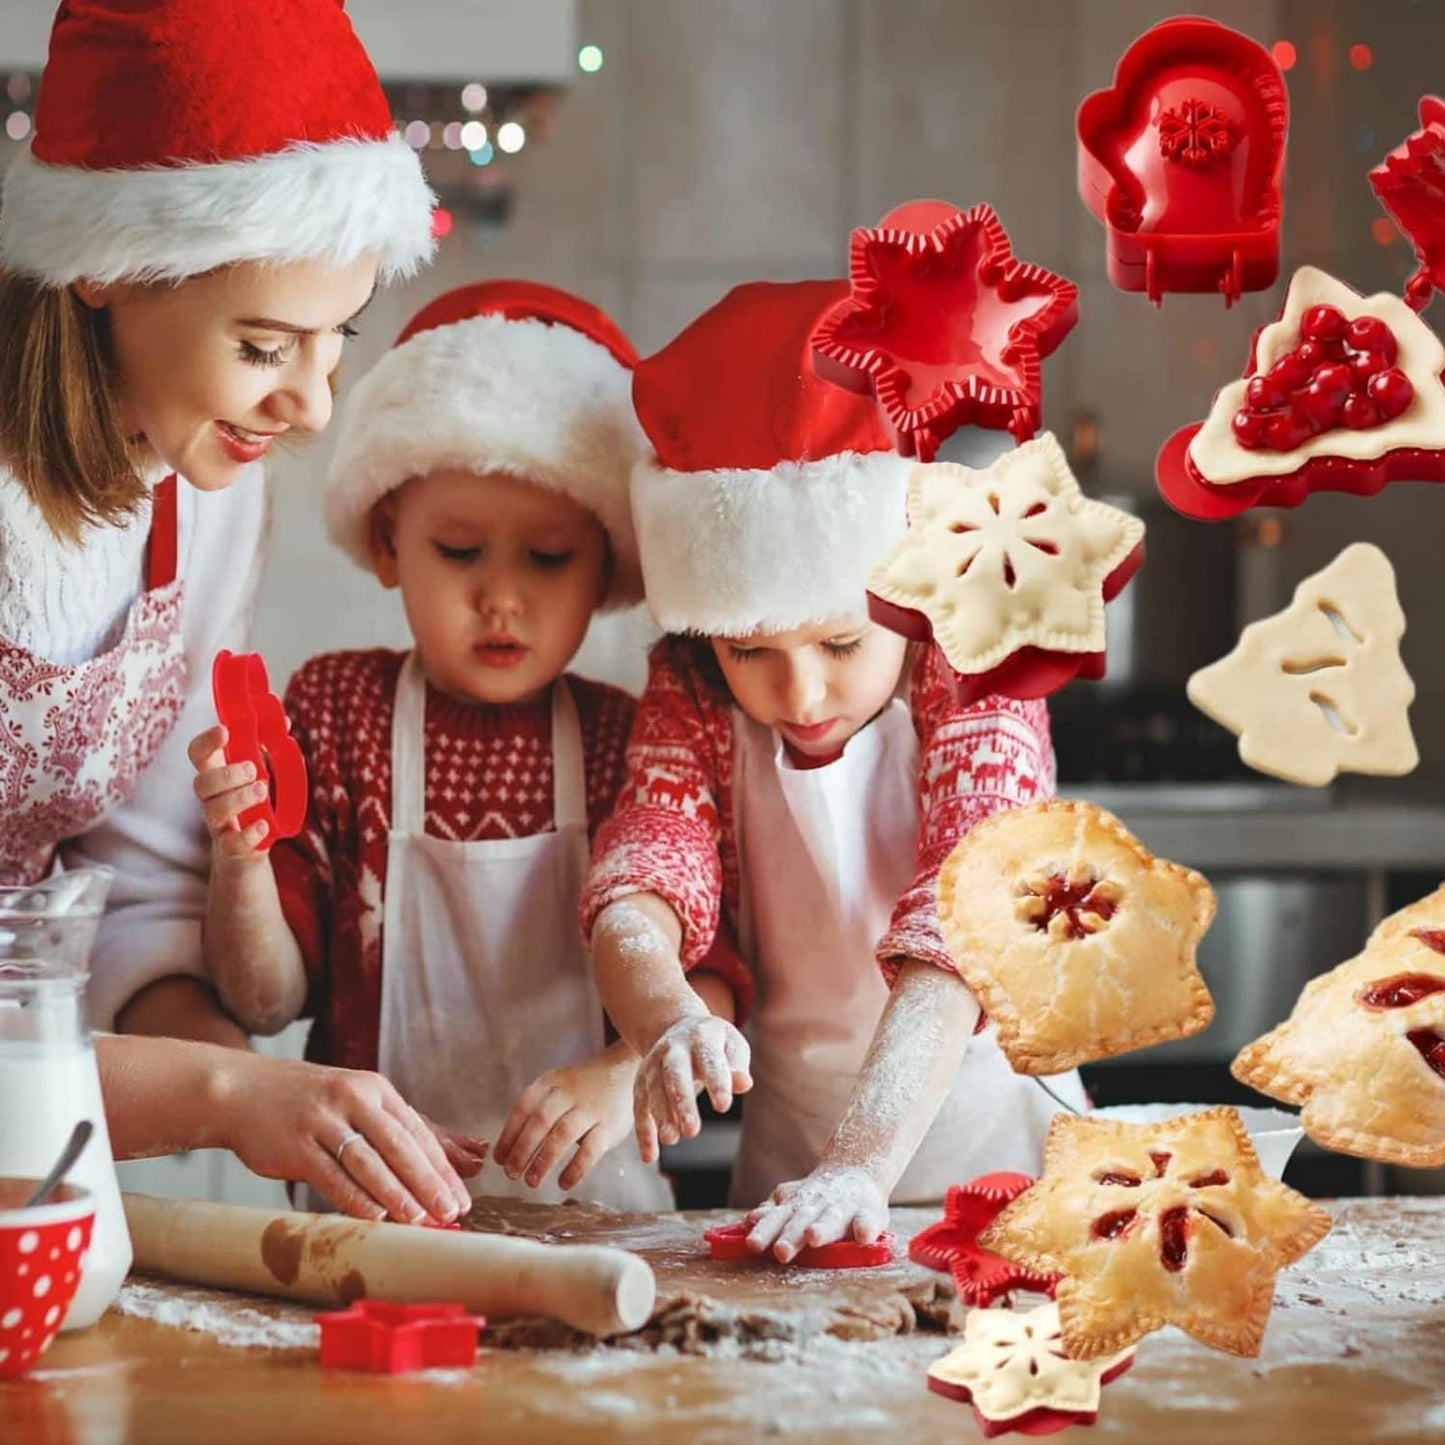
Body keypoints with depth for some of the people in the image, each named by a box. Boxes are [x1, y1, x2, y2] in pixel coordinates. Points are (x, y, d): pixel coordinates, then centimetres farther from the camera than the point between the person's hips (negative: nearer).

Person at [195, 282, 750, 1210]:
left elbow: (709, 979, 0)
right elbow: (265, 1002, 3)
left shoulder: (627, 742, 4)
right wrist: (241, 862, -16)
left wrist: (623, 1076, -20)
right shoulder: (331, 712, 3)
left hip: (590, 1199, 0)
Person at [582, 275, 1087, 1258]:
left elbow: (958, 932, -23)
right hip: (789, 1153, 2)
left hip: (986, 1139, -2)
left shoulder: (977, 684, -11)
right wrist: (664, 1021, -38)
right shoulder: (693, 697, -1)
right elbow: (638, 878, -15)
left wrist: (862, 1163, -37)